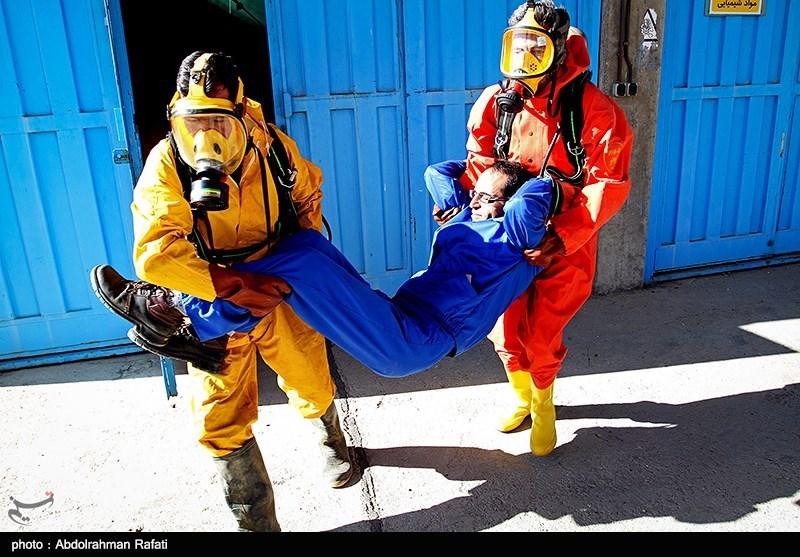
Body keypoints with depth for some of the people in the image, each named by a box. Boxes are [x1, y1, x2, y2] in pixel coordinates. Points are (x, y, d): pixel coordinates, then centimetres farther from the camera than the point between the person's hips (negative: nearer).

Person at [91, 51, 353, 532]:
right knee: (223, 423, 1)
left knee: (313, 387, 18)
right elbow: (155, 252, -36)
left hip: (279, 290, 2)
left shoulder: (271, 147, -17)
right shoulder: (167, 164, -24)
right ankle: (258, 522, 24)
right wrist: (237, 287, -39)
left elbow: (309, 190, 6)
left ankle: (332, 441, 55)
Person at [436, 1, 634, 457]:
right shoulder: (495, 103, -5)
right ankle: (522, 398, 40)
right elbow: (481, 163, 7)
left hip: (565, 244, -3)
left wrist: (563, 237, -29)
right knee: (505, 329, 9)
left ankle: (543, 404, 34)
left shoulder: (594, 110, -17)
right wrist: (455, 197, -12)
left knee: (541, 337, 0)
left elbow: (608, 184, -17)